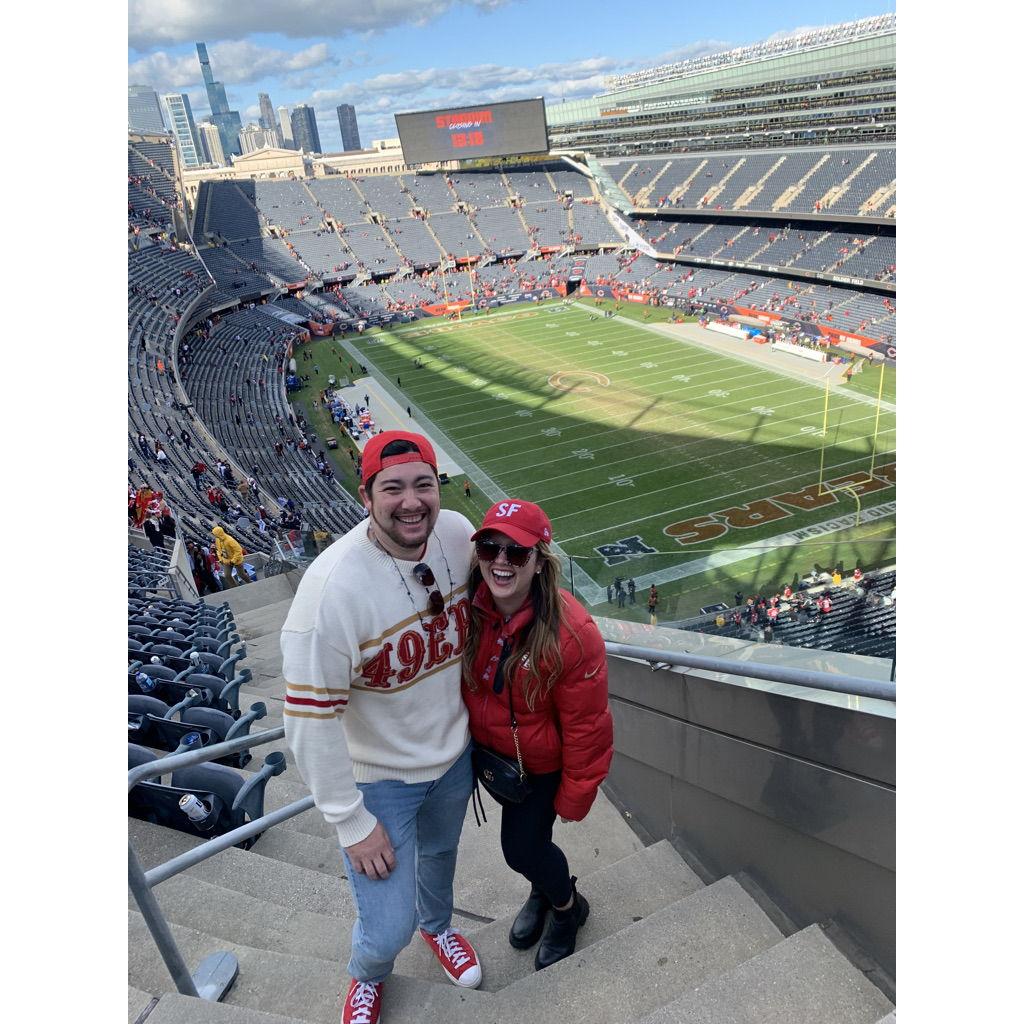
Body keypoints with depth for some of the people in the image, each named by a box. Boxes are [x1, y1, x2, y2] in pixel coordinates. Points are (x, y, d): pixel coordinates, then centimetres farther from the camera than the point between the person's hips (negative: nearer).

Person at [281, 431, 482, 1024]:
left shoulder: (458, 533, -17)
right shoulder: (332, 589, -34)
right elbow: (311, 719, -25)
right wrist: (352, 824, -17)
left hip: (454, 751, 5)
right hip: (379, 777, -5)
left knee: (440, 850, 31)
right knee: (389, 927, 7)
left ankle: (437, 925, 67)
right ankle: (369, 976, 47)